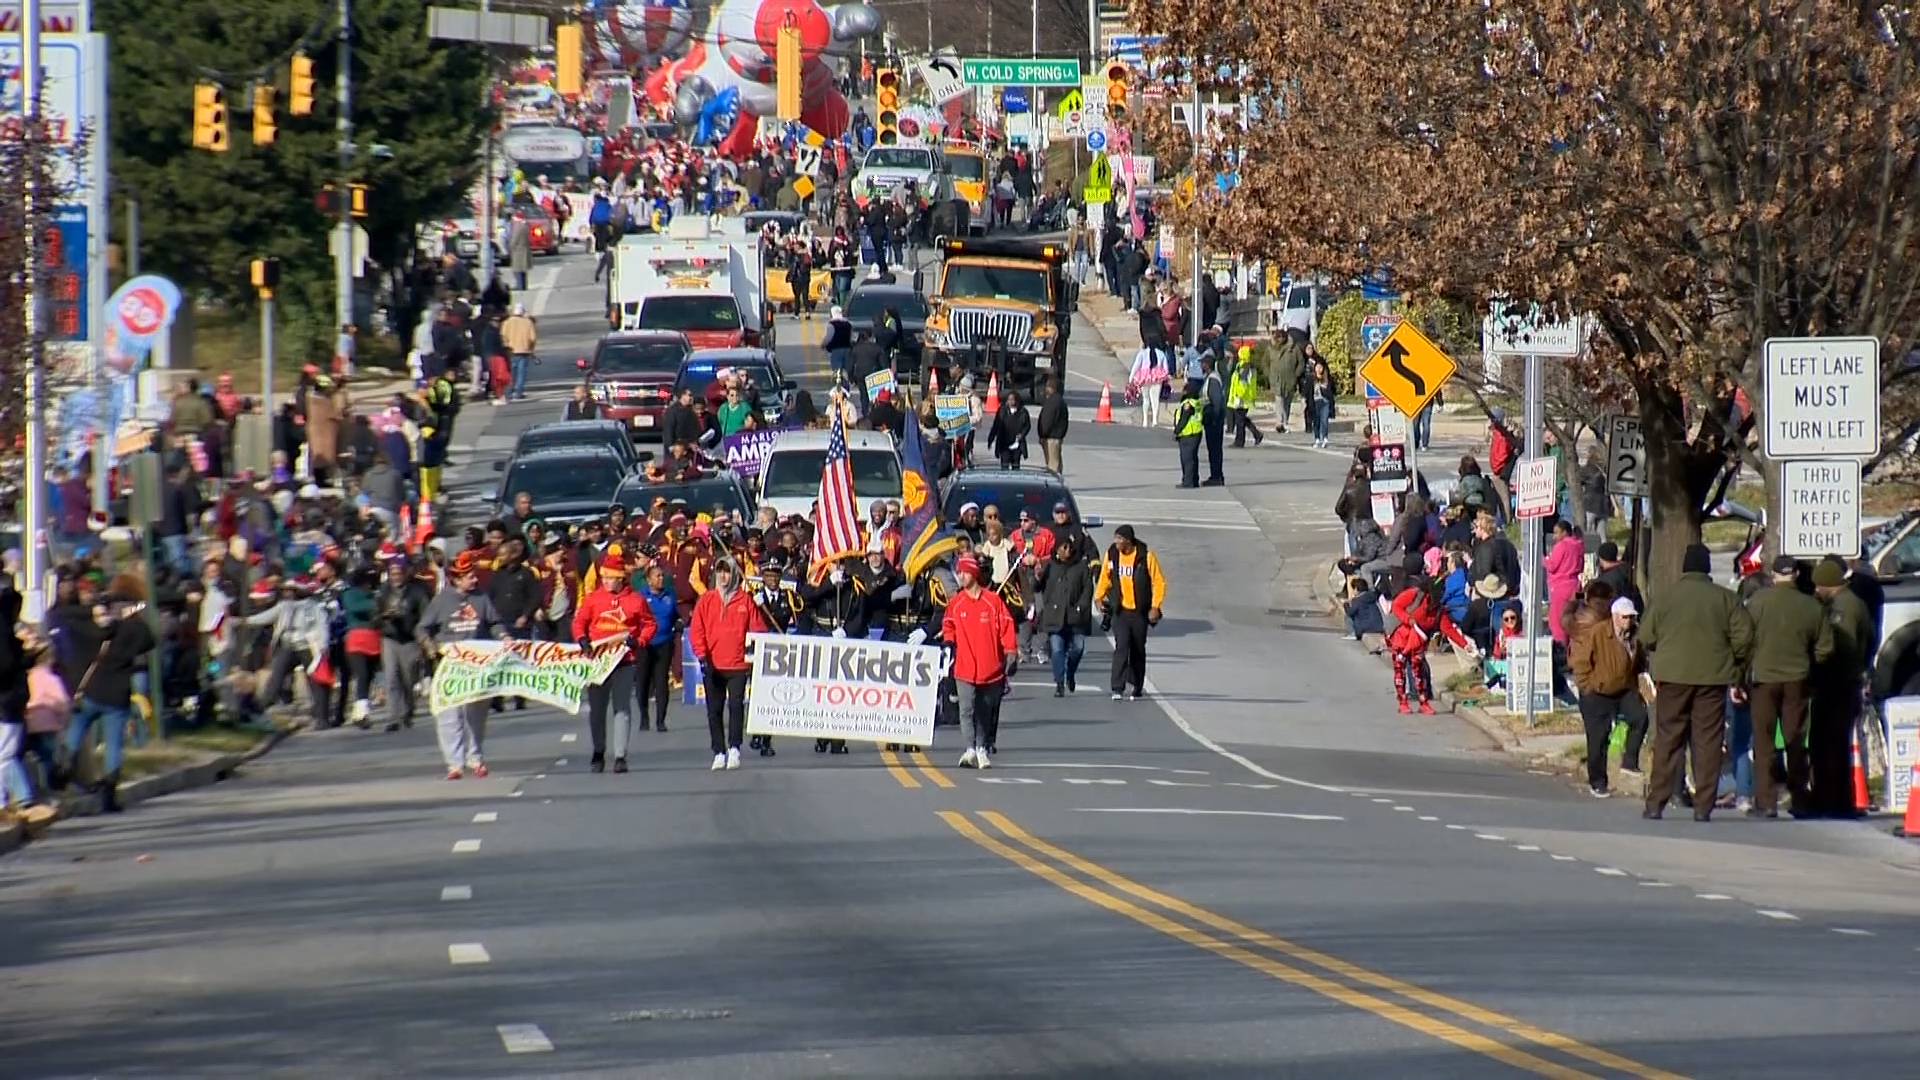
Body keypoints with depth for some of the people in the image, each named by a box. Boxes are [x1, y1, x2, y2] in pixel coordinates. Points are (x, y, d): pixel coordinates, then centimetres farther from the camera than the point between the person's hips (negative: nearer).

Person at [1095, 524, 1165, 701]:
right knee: (1121, 646, -14)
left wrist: (1155, 607, -10)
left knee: (1138, 650, 10)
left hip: (1140, 612, -1)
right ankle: (1118, 688, -18)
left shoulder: (1146, 557, -8)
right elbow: (1105, 578, 14)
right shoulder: (1111, 555, 0)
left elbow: (1159, 582, -4)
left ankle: (1136, 689, 24)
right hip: (1119, 610, 1)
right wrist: (1098, 597, -1)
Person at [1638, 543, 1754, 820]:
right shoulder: (1726, 599, 0)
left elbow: (1646, 637, 0)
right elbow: (1744, 636, -5)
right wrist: (1733, 662, 12)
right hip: (1713, 676, 0)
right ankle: (1703, 806, 0)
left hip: (1672, 675, 0)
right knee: (1708, 741, 3)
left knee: (1668, 740, 5)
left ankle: (1656, 804, 3)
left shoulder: (1665, 596, -1)